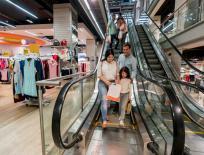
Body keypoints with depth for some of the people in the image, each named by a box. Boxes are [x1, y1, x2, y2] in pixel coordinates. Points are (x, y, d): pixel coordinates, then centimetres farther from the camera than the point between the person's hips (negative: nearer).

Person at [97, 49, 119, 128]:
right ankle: (104, 120, -7)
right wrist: (106, 81, -18)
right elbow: (99, 75, -6)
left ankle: (105, 115, 37)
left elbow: (117, 73, 8)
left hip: (112, 83, 3)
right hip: (102, 83, -3)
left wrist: (117, 79, -11)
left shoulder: (115, 63, 4)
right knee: (104, 100, -12)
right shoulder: (102, 63, -4)